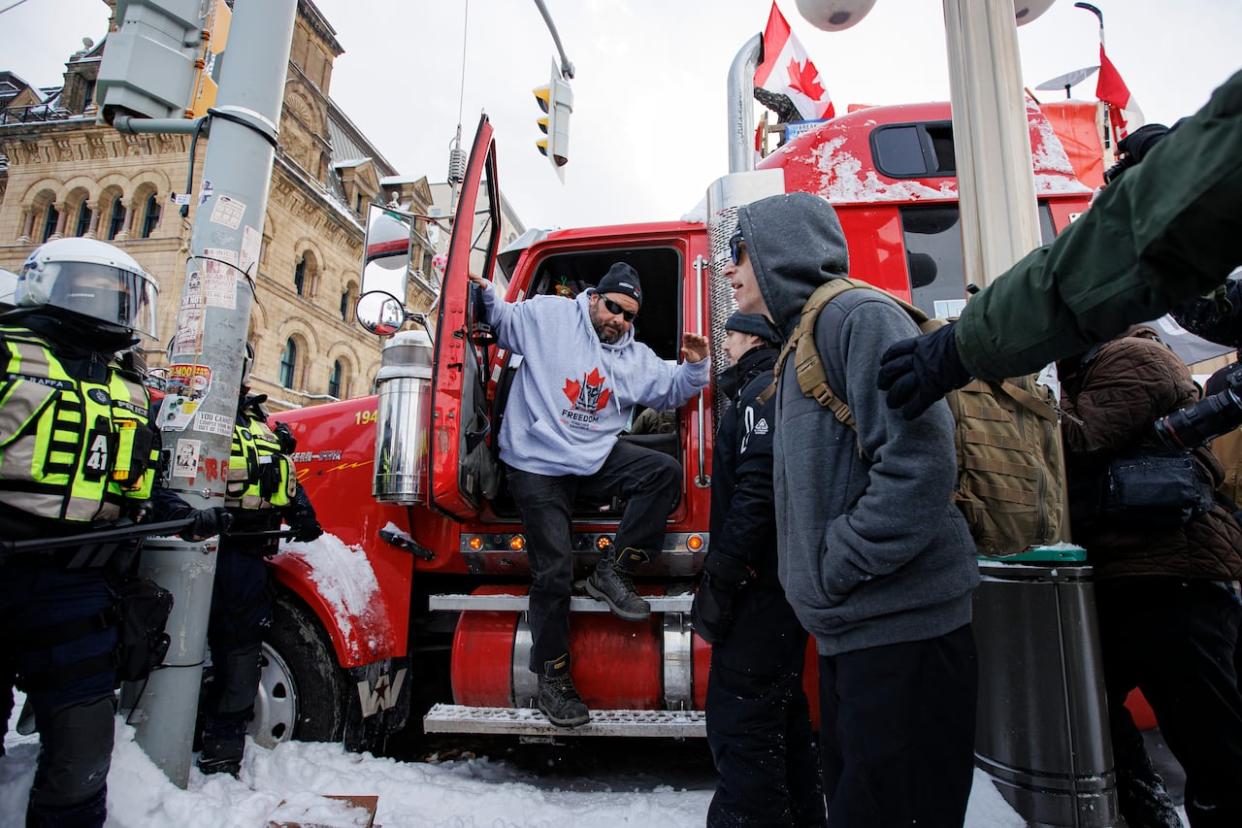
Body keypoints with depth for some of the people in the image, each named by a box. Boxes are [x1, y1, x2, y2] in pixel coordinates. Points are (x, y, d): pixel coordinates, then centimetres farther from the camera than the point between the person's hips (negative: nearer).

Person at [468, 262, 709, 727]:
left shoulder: (637, 358, 14)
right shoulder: (548, 315, 0)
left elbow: (672, 389, 14)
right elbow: (503, 320, 6)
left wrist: (694, 367, -5)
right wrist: (485, 292, -13)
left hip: (597, 459, 5)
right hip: (537, 465, -5)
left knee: (665, 471, -16)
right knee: (553, 572, -8)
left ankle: (613, 572, -7)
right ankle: (552, 679, 11)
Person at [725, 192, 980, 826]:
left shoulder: (861, 315, -11)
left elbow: (918, 461, -23)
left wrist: (837, 569, -17)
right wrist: (810, 578, 13)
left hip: (899, 626, -10)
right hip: (850, 627, 10)